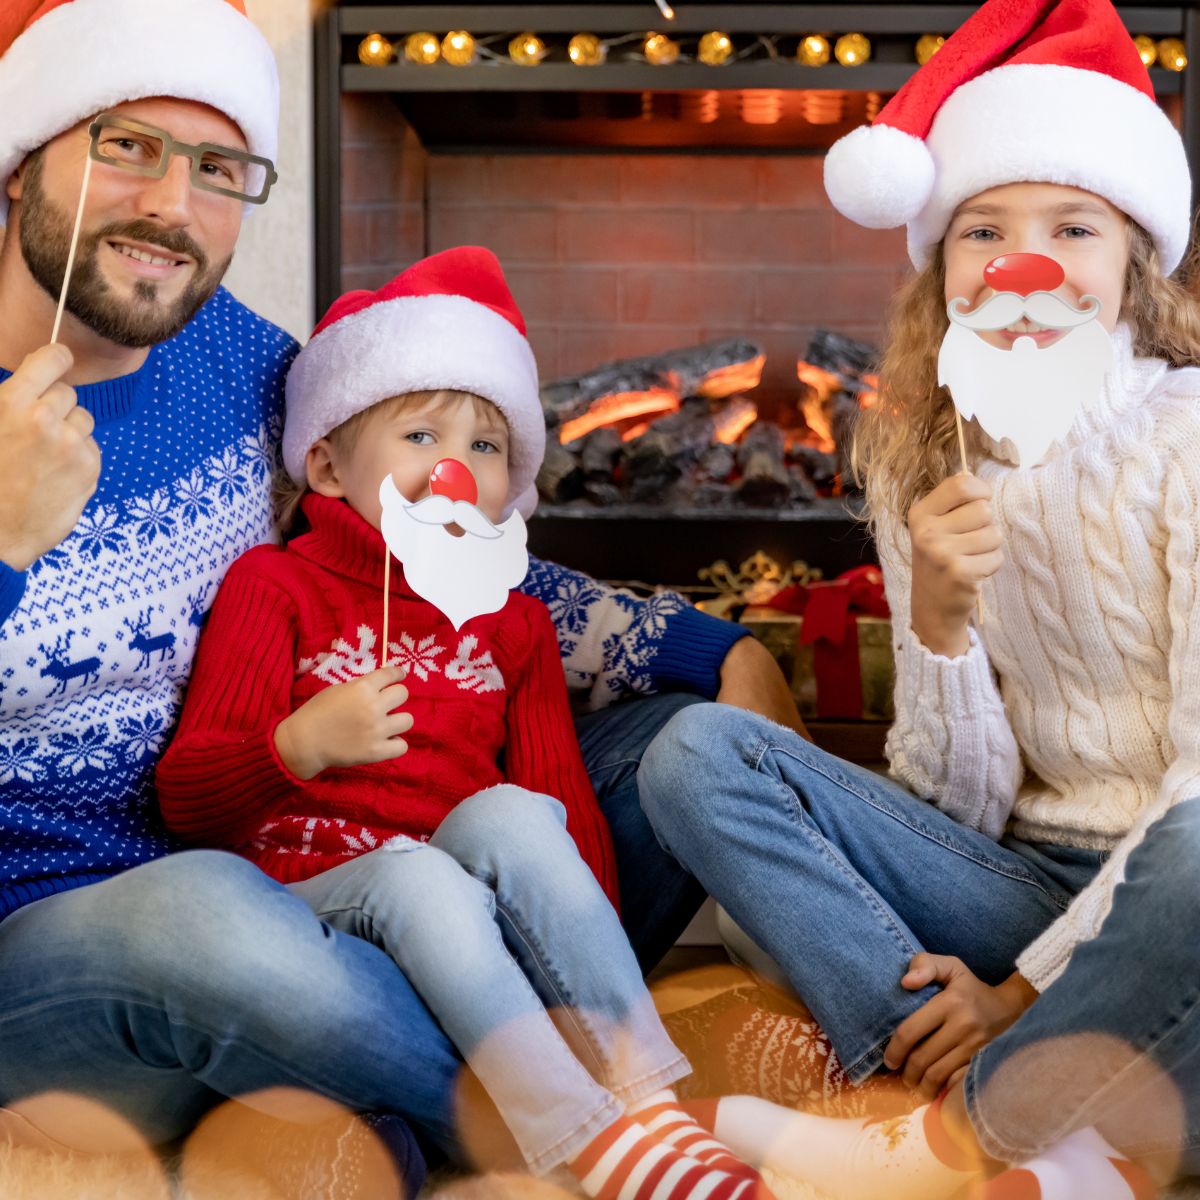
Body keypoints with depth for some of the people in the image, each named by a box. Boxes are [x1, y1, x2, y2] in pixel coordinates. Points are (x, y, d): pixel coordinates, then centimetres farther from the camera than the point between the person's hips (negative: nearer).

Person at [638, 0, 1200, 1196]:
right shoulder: (926, 472, 5)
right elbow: (960, 812, 1)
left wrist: (1029, 987, -15)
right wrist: (936, 623, -17)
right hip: (1024, 888, 6)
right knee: (698, 750, -12)